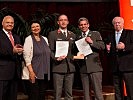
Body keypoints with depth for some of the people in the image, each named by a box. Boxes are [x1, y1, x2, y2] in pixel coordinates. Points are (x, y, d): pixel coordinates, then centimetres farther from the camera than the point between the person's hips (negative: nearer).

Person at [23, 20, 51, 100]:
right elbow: (26, 57, -10)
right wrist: (31, 72, -18)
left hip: (45, 72, 5)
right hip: (35, 72, -5)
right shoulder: (29, 39, -3)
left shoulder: (45, 39, 13)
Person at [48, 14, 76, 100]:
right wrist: (56, 58, -17)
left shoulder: (72, 35, 17)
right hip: (58, 67, -4)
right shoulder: (53, 34, 3)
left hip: (70, 67, 4)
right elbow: (50, 50, -1)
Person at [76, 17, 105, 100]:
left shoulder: (96, 34, 7)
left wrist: (92, 42, -14)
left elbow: (102, 46, -3)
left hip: (94, 66, -3)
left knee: (98, 91, -6)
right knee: (86, 92, 8)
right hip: (83, 68, 3)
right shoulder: (77, 37, 16)